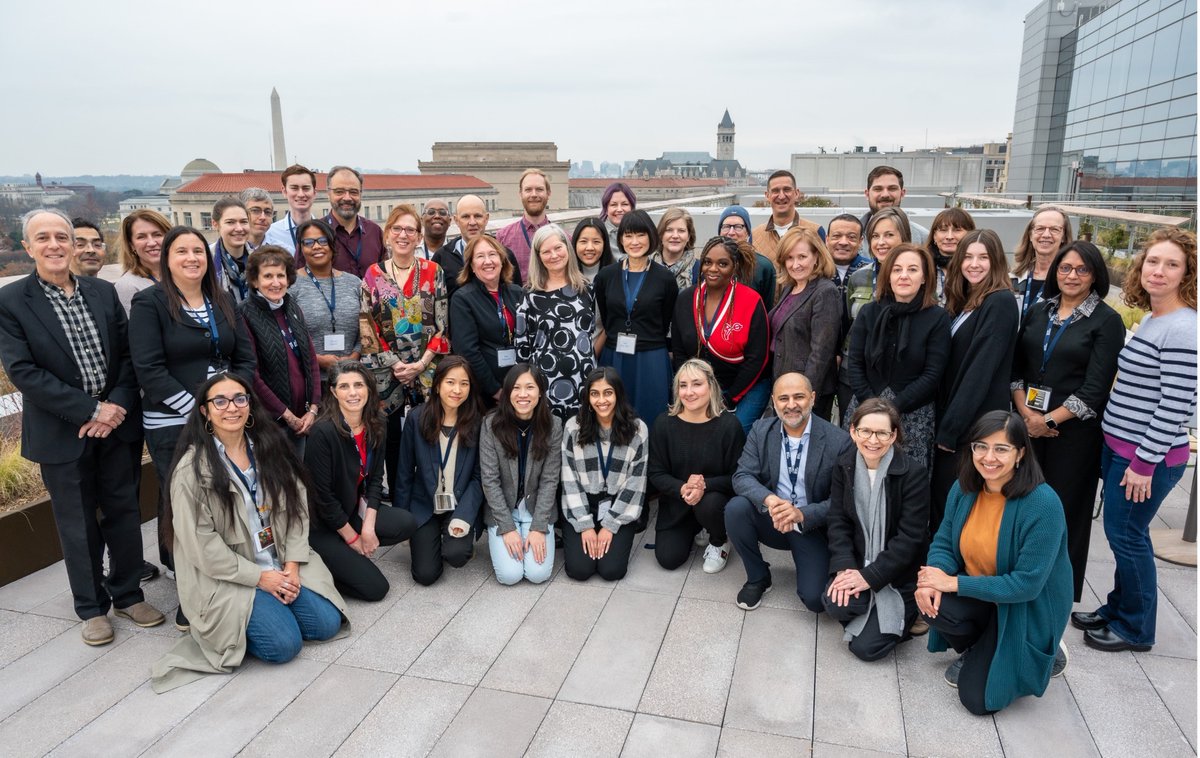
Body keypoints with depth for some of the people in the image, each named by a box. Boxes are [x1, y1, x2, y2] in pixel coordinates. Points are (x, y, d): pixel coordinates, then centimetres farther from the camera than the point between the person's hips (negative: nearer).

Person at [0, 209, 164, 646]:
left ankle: (127, 594, 29)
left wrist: (119, 406, -12)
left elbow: (128, 353, 3)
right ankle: (92, 607, 26)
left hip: (117, 424, 3)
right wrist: (91, 410, -18)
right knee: (78, 524, 10)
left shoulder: (103, 293, 5)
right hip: (62, 433, -3)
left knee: (124, 512, 12)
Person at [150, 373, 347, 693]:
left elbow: (296, 505, 3)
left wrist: (292, 564, -8)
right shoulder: (192, 469, -14)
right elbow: (200, 544, -14)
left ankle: (271, 610, 17)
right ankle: (226, 624, 10)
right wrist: (260, 577, -14)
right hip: (227, 577, -5)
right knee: (285, 643, -18)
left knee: (326, 623, -8)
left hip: (282, 563, 5)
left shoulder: (270, 446, 1)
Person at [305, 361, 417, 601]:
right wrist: (352, 538, -12)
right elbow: (322, 495, -20)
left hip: (355, 509, 7)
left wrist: (368, 528, -11)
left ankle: (354, 553, 3)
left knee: (407, 523, -18)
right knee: (375, 588, -11)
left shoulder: (375, 426, -4)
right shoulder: (323, 432, -24)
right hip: (321, 526, -7)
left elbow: (375, 479, 0)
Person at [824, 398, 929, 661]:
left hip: (900, 574, -4)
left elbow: (910, 537, -18)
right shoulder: (845, 466, -3)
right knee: (836, 604, -25)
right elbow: (838, 521, -3)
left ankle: (909, 611, 19)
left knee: (866, 647, -9)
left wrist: (870, 577, -20)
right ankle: (871, 611, 10)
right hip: (859, 560, 4)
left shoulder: (913, 473, -17)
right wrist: (844, 567, -18)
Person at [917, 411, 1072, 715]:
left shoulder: (1043, 504, -27)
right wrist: (933, 579, -25)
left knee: (978, 699, -8)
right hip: (977, 594, 5)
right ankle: (976, 651, 7)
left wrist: (954, 583, -27)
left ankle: (1047, 653, 19)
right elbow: (944, 542, -2)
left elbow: (1027, 584, -26)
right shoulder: (964, 488, -9)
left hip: (1026, 608, -5)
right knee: (932, 603, -29)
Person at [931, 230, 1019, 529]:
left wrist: (950, 427, -17)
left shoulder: (1001, 302, -12)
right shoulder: (961, 302, 13)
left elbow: (981, 368, -18)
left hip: (977, 423, -7)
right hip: (951, 420, 7)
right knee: (940, 498, 12)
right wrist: (943, 423, 7)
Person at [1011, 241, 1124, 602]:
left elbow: (1095, 387, -11)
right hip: (1028, 422, 4)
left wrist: (1050, 419, -14)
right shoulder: (1038, 312, 8)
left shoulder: (1107, 321, -5)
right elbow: (1015, 366, 6)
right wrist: (1026, 412, -7)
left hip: (1075, 429, -4)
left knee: (1064, 505, 5)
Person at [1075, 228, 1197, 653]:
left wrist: (1145, 463, -18)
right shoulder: (1151, 320, 10)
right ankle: (1118, 609, 32)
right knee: (1122, 532, 17)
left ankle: (1135, 629, 20)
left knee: (1125, 534, 3)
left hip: (1147, 456, -8)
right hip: (1119, 446, 8)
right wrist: (1122, 454, 17)